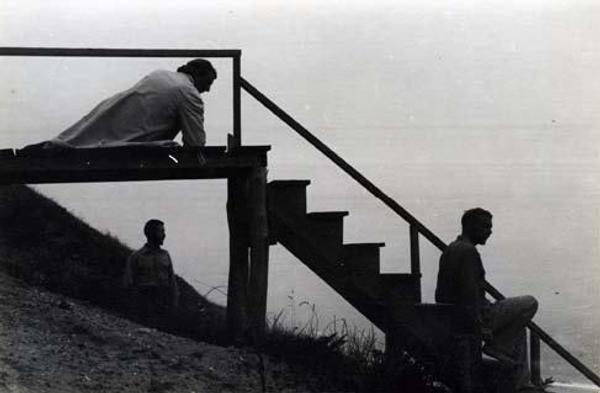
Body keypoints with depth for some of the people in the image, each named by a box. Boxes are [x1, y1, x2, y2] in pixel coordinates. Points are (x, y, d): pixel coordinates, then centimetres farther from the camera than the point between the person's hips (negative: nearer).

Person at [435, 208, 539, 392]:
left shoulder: (449, 250, 16)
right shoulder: (467, 251, -16)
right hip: (478, 315, -10)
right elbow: (469, 291, -24)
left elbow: (440, 293, 21)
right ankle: (497, 347, 0)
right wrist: (480, 326, -23)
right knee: (529, 304, -2)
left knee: (518, 328, 26)